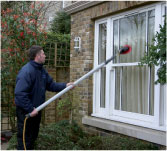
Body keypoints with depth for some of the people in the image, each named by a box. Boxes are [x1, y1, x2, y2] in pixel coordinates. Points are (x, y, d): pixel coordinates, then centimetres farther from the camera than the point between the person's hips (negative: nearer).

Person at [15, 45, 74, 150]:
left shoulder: (41, 70, 8)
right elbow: (20, 93, -29)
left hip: (36, 110, 9)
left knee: (33, 136, 22)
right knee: (25, 138, 1)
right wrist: (30, 109, -28)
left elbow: (51, 85, 12)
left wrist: (65, 85, -1)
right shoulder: (26, 71, -23)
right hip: (26, 111, -9)